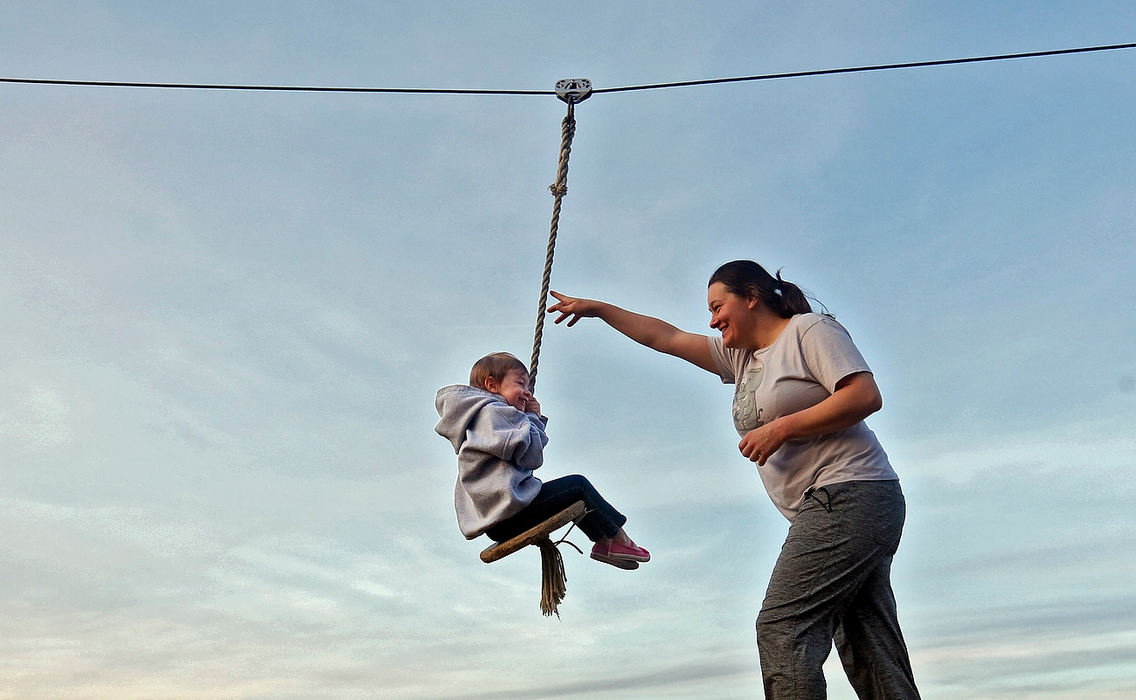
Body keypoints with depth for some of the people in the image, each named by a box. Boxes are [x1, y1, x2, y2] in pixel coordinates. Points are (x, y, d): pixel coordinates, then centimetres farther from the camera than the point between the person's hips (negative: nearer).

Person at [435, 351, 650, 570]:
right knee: (578, 485, -2)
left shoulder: (477, 417, 24)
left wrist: (535, 418, 16)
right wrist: (532, 419, 1)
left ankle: (603, 542, 24)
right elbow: (532, 456, -16)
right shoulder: (493, 410, -9)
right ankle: (619, 539, 8)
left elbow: (527, 453, 27)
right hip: (509, 512, -11)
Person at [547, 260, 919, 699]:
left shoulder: (810, 331, -1)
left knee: (781, 627, -17)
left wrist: (780, 428, -15)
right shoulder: (740, 356, 22)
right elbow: (665, 337, 25)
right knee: (869, 651, 3)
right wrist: (596, 309, 27)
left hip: (851, 494, -9)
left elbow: (866, 395, -14)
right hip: (824, 509, 9)